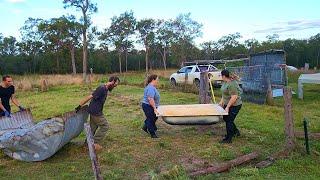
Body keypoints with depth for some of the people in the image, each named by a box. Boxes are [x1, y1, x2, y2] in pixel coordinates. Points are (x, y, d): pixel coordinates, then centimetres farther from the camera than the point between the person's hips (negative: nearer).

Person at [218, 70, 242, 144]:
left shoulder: (231, 84, -26)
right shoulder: (225, 82, 6)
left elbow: (234, 97, -28)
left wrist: (227, 107, -25)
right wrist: (222, 101, 13)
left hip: (234, 105, -10)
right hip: (228, 104, 10)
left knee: (229, 121, -4)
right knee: (225, 118, 19)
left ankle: (228, 139, 8)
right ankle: (236, 132, 36)